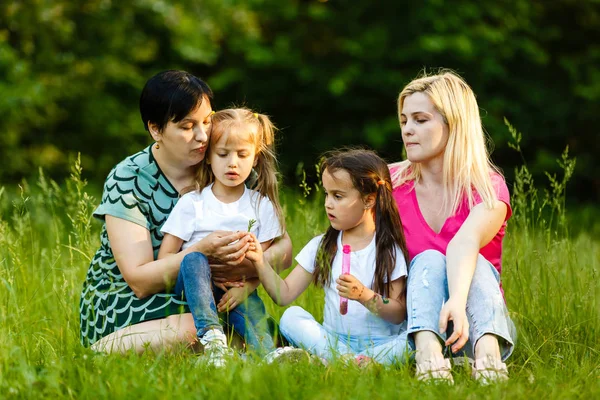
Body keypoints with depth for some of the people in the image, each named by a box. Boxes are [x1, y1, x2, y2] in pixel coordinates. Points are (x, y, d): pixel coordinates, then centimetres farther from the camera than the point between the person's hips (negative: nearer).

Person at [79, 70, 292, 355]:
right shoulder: (127, 180, -12)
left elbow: (284, 248, -3)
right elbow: (140, 281, -18)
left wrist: (248, 265, -26)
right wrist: (202, 252, -34)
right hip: (122, 309, -4)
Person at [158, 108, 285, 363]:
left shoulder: (261, 206, 7)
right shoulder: (191, 203, 3)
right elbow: (165, 256, 0)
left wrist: (244, 288, -17)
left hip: (238, 290, 1)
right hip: (197, 292, -1)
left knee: (252, 307, -30)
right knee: (194, 260, -32)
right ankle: (211, 333, -48)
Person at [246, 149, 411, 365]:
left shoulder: (388, 249, -2)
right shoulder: (322, 246, 10)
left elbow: (399, 314, -6)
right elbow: (284, 294, 4)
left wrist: (365, 296, -22)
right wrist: (260, 262, -9)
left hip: (381, 343, -4)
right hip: (333, 339, 4)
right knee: (291, 317, -21)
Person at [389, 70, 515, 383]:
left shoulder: (488, 188, -9)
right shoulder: (392, 183, 3)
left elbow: (465, 242, -31)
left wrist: (458, 300, -48)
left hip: (479, 324, -1)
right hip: (417, 323, 1)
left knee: (475, 262, -29)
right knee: (428, 260, -27)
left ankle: (488, 354, -56)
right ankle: (428, 355, -56)